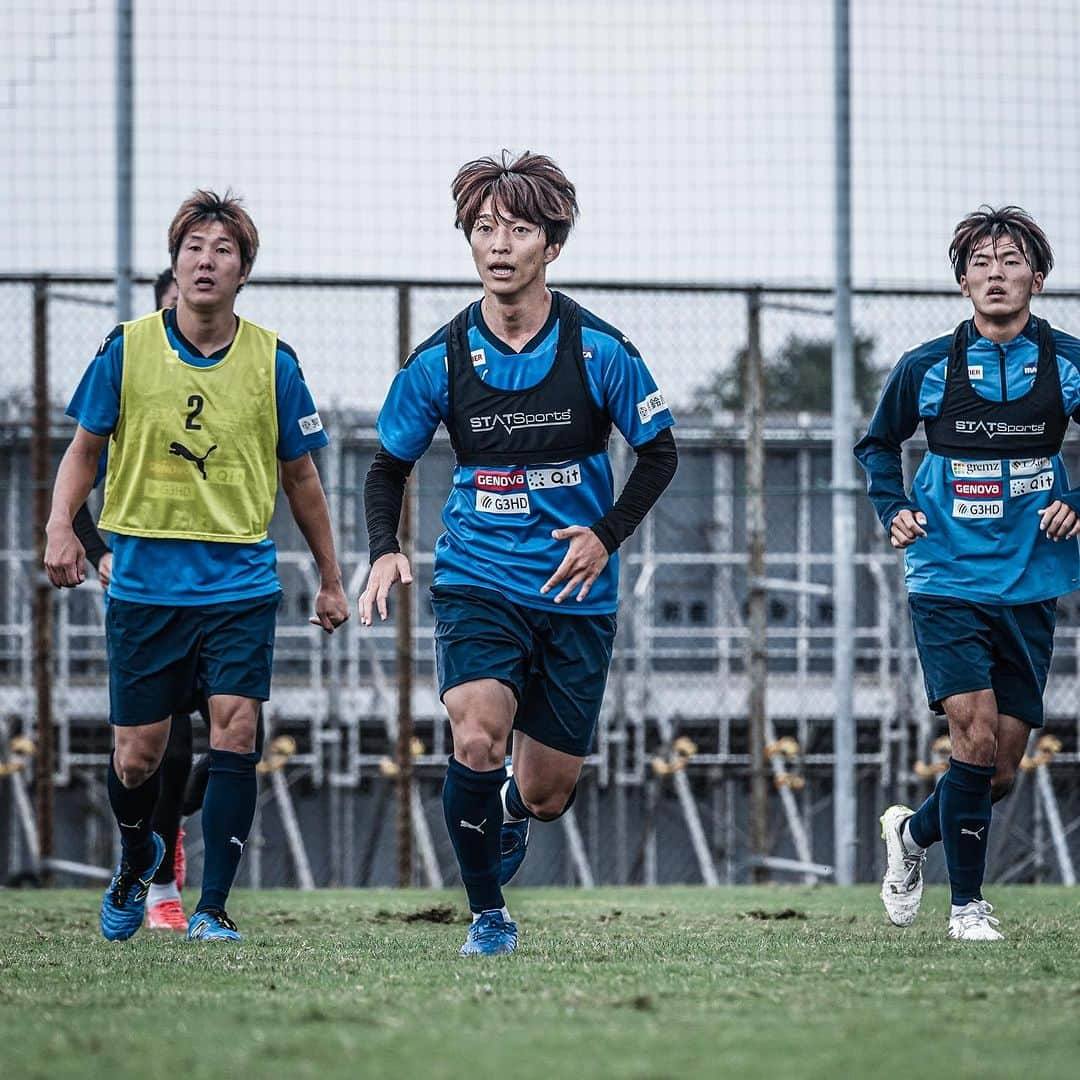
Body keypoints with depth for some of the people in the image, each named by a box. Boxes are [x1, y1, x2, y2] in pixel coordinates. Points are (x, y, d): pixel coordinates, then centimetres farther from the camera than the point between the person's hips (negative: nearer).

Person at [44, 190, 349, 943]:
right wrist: (61, 526, -8)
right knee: (137, 755, 4)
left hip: (241, 582, 0)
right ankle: (138, 858, 36)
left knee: (234, 732, -14)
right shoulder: (126, 350, -1)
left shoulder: (273, 362, 1)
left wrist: (331, 581, 15)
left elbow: (299, 476, 11)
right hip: (146, 581, 0)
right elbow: (86, 449, 10)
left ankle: (211, 908, -6)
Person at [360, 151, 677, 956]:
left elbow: (659, 453, 4)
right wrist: (385, 550, -9)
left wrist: (607, 535, -10)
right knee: (478, 740, -26)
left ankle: (509, 818, 46)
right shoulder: (440, 361, -4)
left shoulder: (598, 350, -7)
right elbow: (389, 465, 8)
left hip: (575, 594, 1)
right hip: (477, 581, 0)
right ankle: (487, 915, -7)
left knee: (546, 792, 6)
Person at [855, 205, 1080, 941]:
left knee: (1002, 770, 5)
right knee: (976, 736, -17)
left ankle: (912, 834, 36)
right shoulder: (926, 369, -2)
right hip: (948, 583, -2)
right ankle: (968, 904, -2)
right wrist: (893, 510, 1)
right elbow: (879, 444, 15)